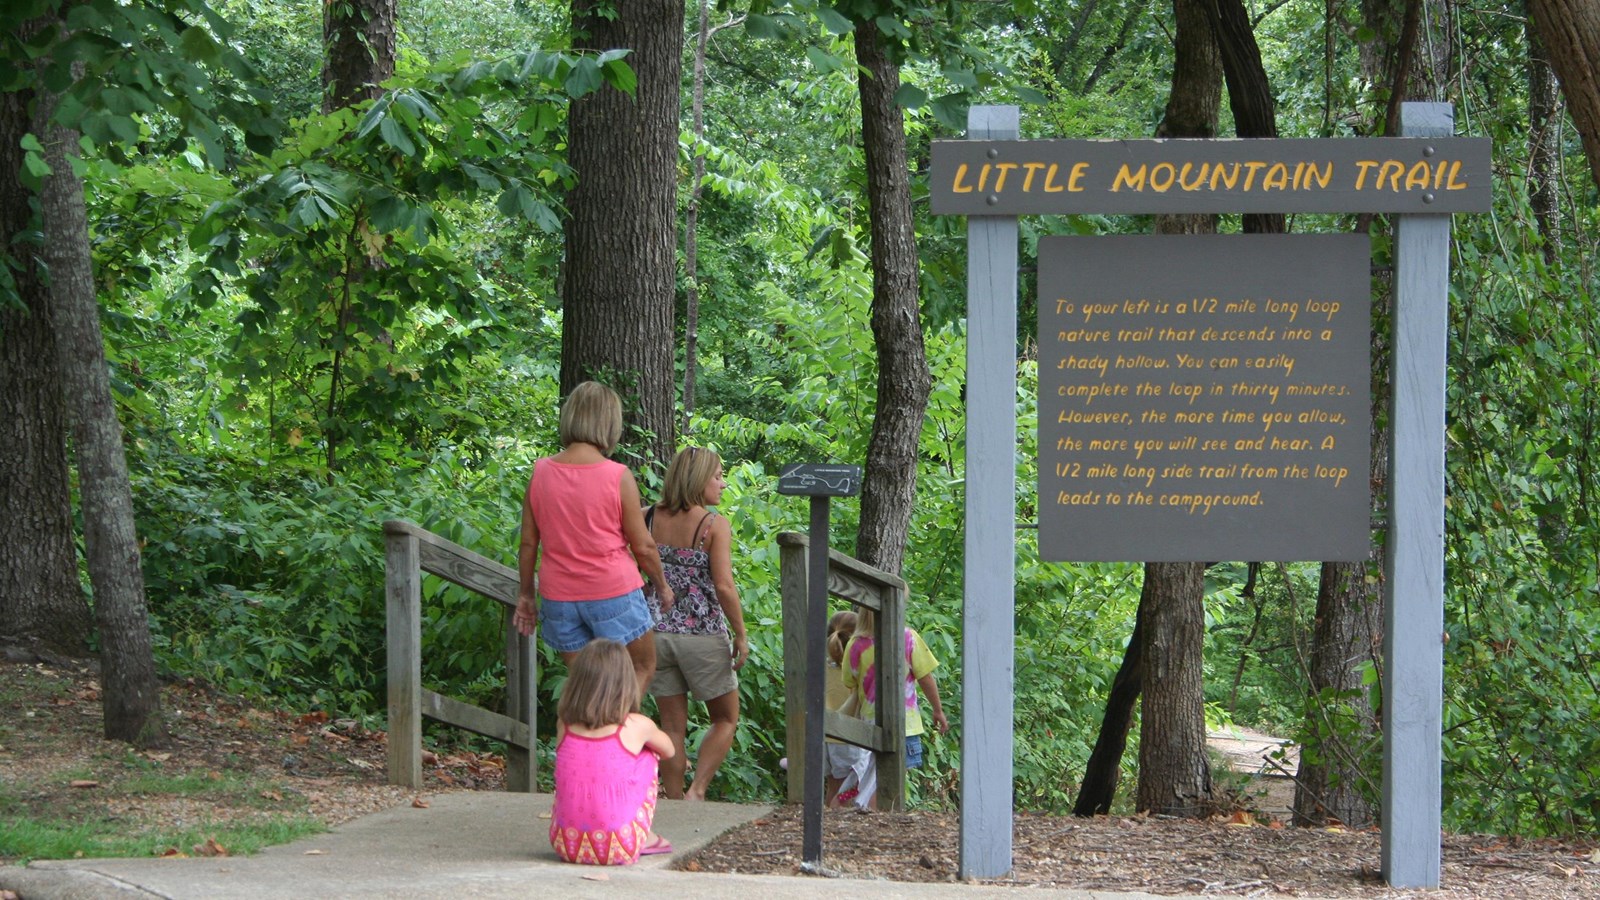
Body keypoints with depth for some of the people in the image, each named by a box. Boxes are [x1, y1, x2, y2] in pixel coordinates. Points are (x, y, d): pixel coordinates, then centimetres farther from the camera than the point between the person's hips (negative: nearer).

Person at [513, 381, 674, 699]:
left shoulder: (541, 473, -2)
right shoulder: (618, 477, -12)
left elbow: (528, 543, 4)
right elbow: (643, 546, -6)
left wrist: (526, 594, 16)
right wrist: (661, 586, 11)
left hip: (560, 598, 4)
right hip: (613, 590, -4)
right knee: (642, 668, 13)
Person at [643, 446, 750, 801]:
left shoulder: (649, 519, 2)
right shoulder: (714, 525, -11)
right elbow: (724, 586, -16)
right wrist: (741, 635, -8)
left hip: (656, 633, 4)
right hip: (703, 635, -4)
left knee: (673, 725, 11)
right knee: (726, 719, 13)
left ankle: (676, 801, 11)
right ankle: (697, 791, -2)